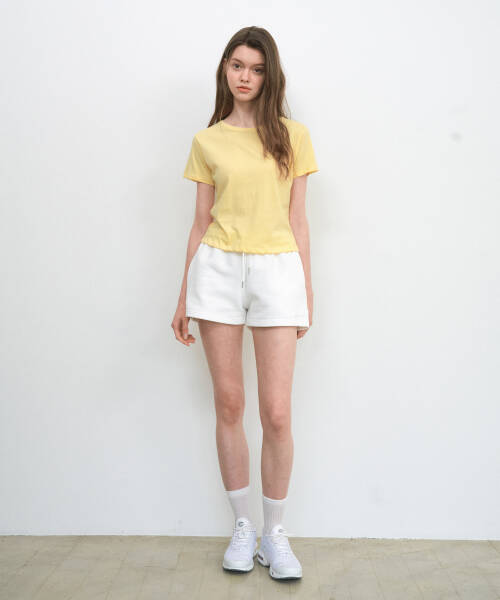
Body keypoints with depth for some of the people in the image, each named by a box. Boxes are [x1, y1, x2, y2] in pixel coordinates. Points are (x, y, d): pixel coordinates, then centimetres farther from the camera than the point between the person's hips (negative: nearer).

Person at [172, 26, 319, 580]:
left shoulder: (292, 136, 8)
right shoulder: (207, 141, 10)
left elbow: (297, 218, 8)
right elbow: (201, 222, 11)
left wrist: (307, 290, 6)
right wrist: (184, 296, 9)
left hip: (277, 269, -1)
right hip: (218, 268, 1)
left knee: (276, 413, -4)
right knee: (228, 405, 5)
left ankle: (275, 533, 15)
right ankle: (242, 527, 21)